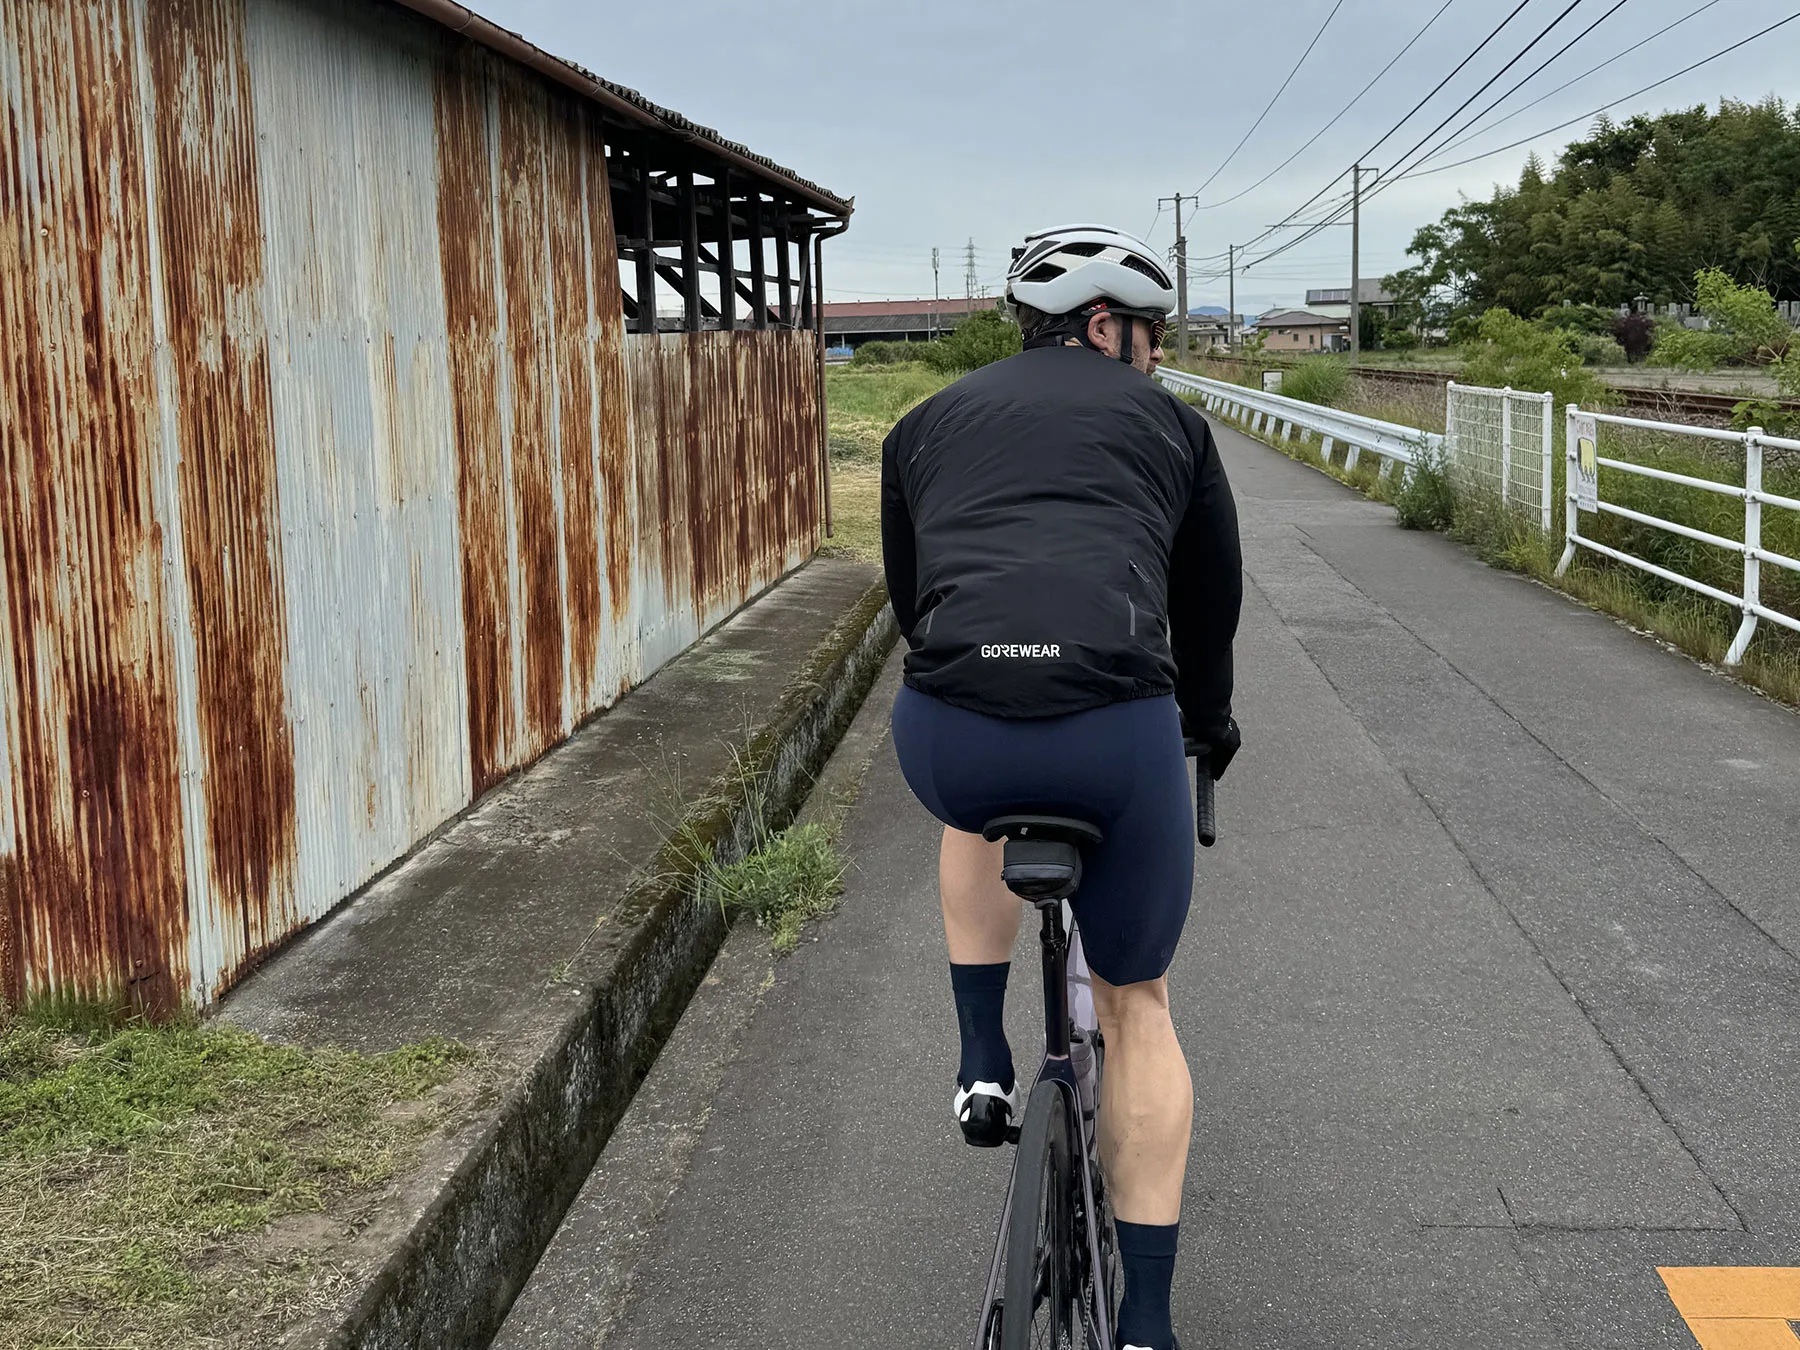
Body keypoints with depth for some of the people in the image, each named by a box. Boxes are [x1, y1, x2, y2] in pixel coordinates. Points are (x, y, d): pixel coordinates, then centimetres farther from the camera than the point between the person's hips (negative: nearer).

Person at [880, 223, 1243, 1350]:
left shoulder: (928, 424, 25)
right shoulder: (1168, 419, 21)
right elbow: (1211, 601, 29)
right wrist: (1209, 723, 47)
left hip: (946, 736, 2)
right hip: (1116, 731, -1)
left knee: (978, 813, 41)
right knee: (1137, 1005, 21)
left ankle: (984, 1063, 32)